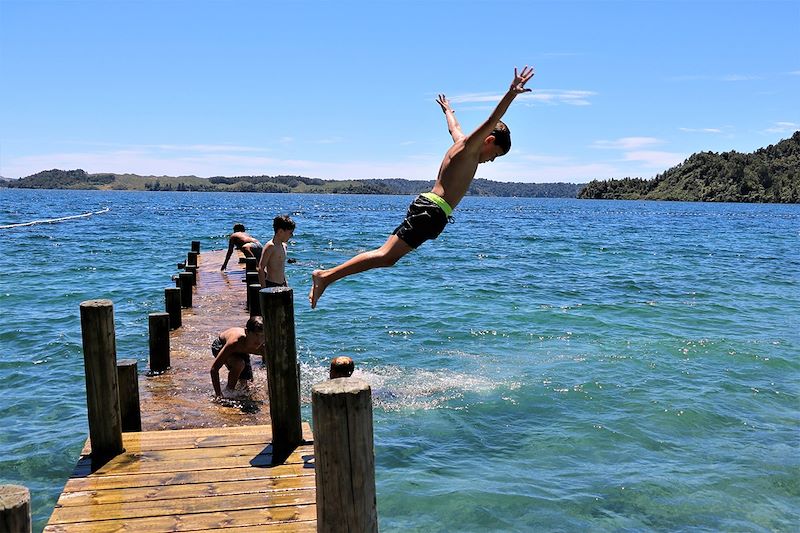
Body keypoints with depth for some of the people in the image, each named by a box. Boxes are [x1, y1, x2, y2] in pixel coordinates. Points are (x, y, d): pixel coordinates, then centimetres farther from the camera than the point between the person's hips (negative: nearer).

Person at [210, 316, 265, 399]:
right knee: (239, 364, -33)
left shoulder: (262, 347, -34)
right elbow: (214, 368, -41)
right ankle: (229, 390, -8)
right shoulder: (235, 342, -45)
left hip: (241, 351, 5)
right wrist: (218, 394, -42)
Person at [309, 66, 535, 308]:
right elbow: (491, 122, -17)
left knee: (388, 256, 7)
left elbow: (453, 126, 45)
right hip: (432, 211, -10)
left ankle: (326, 275, 4)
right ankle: (327, 276, -21)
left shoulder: (461, 142, 24)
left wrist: (448, 110, 65)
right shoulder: (470, 146, -2)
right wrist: (511, 94, -25)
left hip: (425, 206, 10)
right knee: (386, 255, -16)